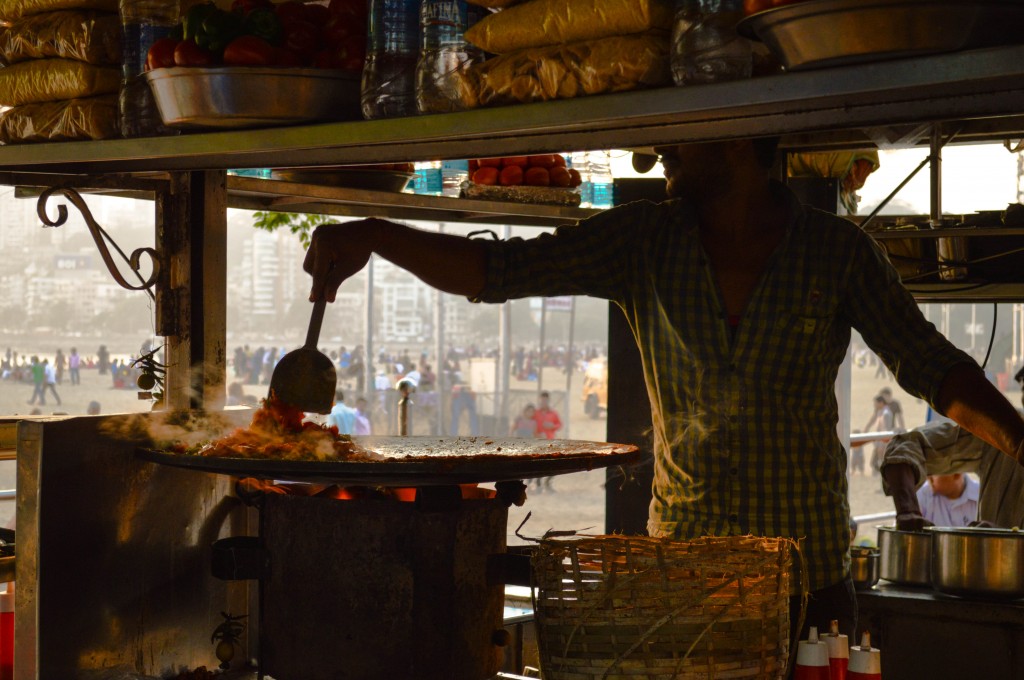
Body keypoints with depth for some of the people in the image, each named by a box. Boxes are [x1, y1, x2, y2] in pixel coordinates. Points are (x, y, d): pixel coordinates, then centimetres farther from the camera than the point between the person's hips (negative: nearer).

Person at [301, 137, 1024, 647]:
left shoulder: (838, 251, -4)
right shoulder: (645, 240, -1)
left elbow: (930, 365, -3)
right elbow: (501, 269, -4)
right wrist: (373, 235, -16)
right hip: (680, 563, 1)